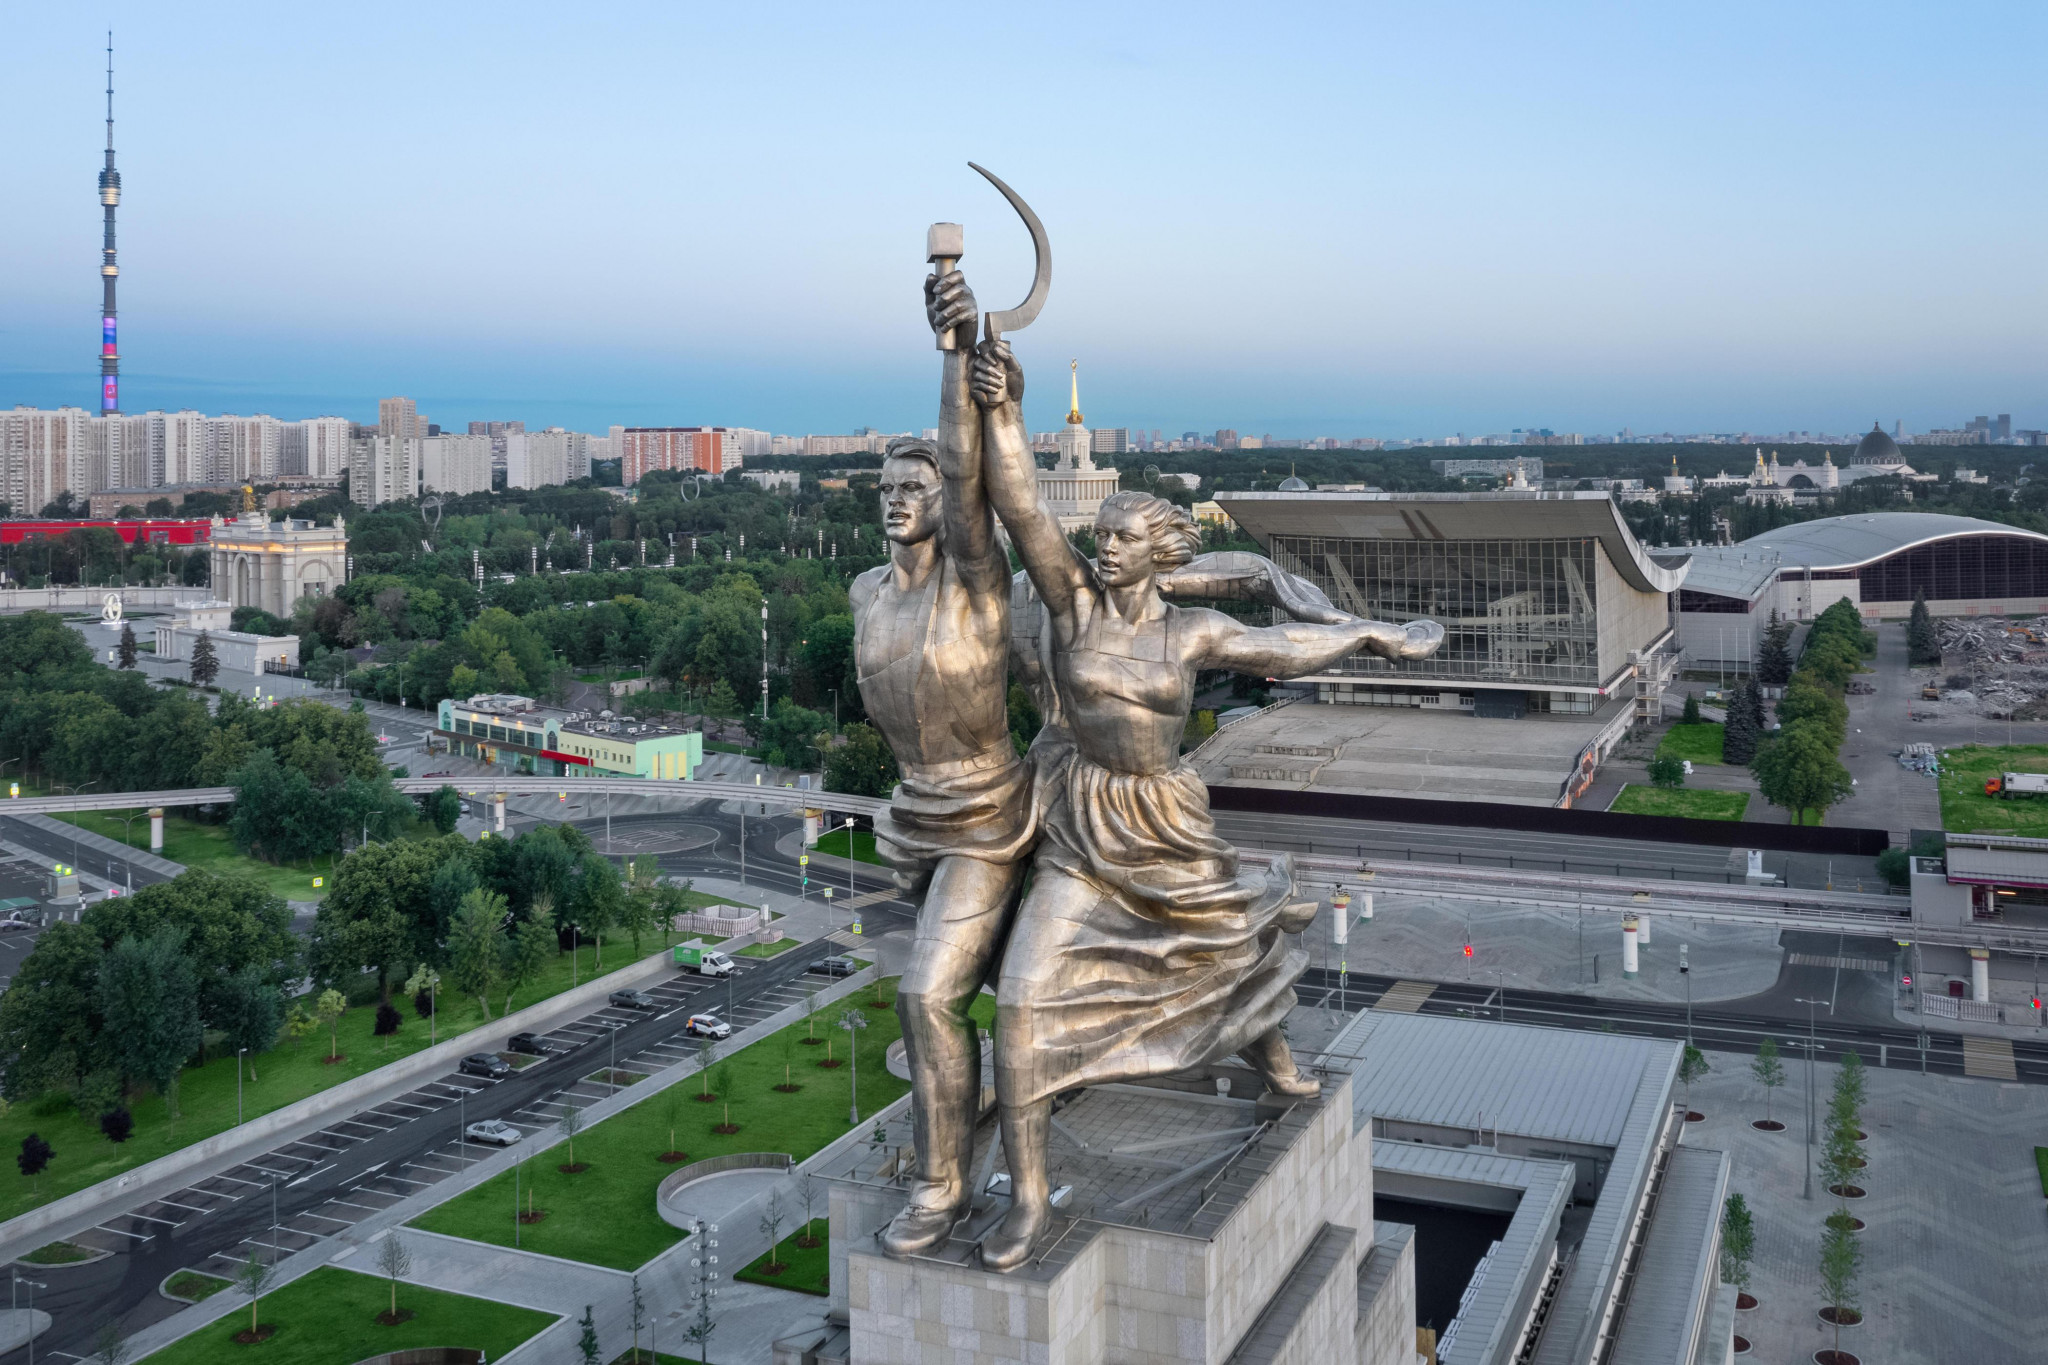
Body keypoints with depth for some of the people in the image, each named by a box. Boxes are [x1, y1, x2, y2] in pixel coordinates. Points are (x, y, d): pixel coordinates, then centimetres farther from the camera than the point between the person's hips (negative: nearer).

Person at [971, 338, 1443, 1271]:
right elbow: (1021, 510, -25)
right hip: (1080, 836, -2)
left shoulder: (1193, 630, -4)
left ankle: (1263, 1045, 61)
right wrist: (1002, 412, -38)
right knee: (1024, 1002, -15)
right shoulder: (1072, 595, -10)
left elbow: (1281, 648, 12)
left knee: (1235, 943, 23)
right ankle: (1029, 1198, -2)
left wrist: (1371, 634, 21)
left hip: (1169, 831, 3)